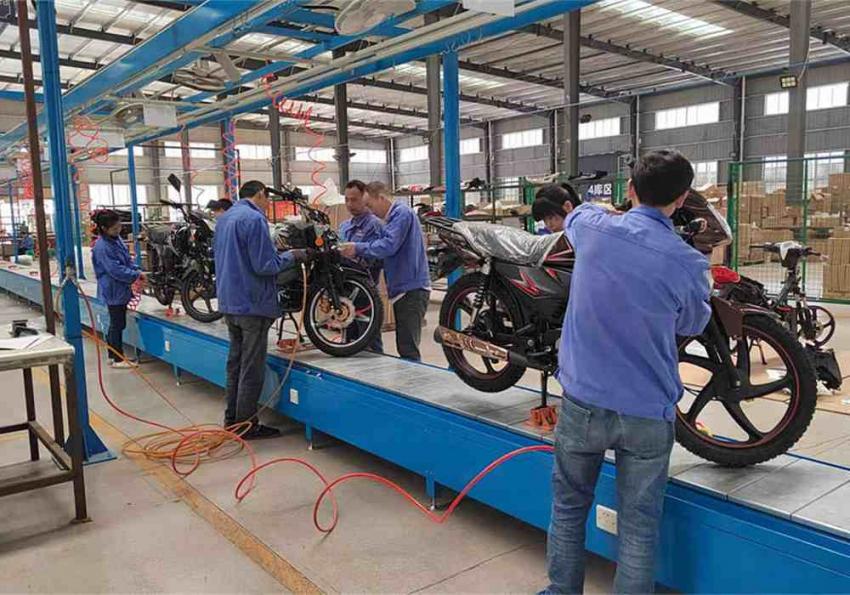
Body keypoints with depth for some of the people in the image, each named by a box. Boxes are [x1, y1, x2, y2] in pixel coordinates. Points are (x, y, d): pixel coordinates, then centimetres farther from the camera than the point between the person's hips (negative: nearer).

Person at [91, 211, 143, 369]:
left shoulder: (117, 239, 7)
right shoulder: (102, 247, -20)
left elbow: (127, 259, 15)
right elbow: (115, 270, -23)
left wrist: (137, 270, -1)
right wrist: (135, 276, -18)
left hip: (121, 290, 9)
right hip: (113, 290, -9)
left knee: (116, 324, 17)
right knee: (117, 325, 0)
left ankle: (113, 355, 28)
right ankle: (118, 359, 9)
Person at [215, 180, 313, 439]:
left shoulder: (224, 218, 13)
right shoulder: (254, 219, -16)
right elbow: (265, 265, -20)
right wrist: (291, 255, -5)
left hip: (229, 301, 9)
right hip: (252, 303, -9)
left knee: (235, 362, 17)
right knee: (252, 368, 0)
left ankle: (232, 418, 25)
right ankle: (246, 424, 6)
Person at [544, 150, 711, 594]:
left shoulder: (591, 227, -8)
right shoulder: (689, 264, -12)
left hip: (582, 402, 2)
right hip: (647, 414, -1)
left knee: (568, 507, 20)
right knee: (639, 526, 13)